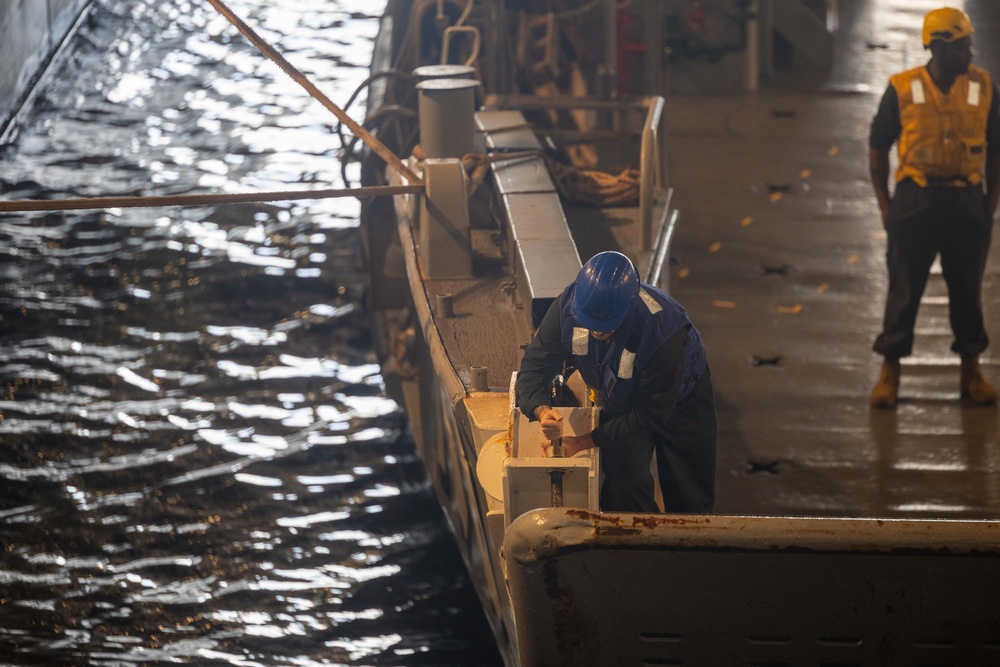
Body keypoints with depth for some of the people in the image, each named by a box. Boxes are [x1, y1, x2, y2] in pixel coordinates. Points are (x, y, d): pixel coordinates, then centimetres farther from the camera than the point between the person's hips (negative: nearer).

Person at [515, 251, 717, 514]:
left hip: (679, 401, -3)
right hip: (620, 401, 3)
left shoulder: (662, 331, -43)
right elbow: (534, 367, -22)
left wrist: (586, 441, -32)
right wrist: (541, 411, -44)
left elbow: (649, 415, -32)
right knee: (622, 488, -8)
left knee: (689, 501, 6)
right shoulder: (567, 306, -31)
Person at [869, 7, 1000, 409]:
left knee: (967, 291, 9)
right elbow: (878, 148, 5)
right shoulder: (903, 89, -3)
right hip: (915, 201, -2)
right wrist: (884, 204, -1)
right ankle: (889, 372, 9)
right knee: (903, 290, 1)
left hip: (966, 202, 2)